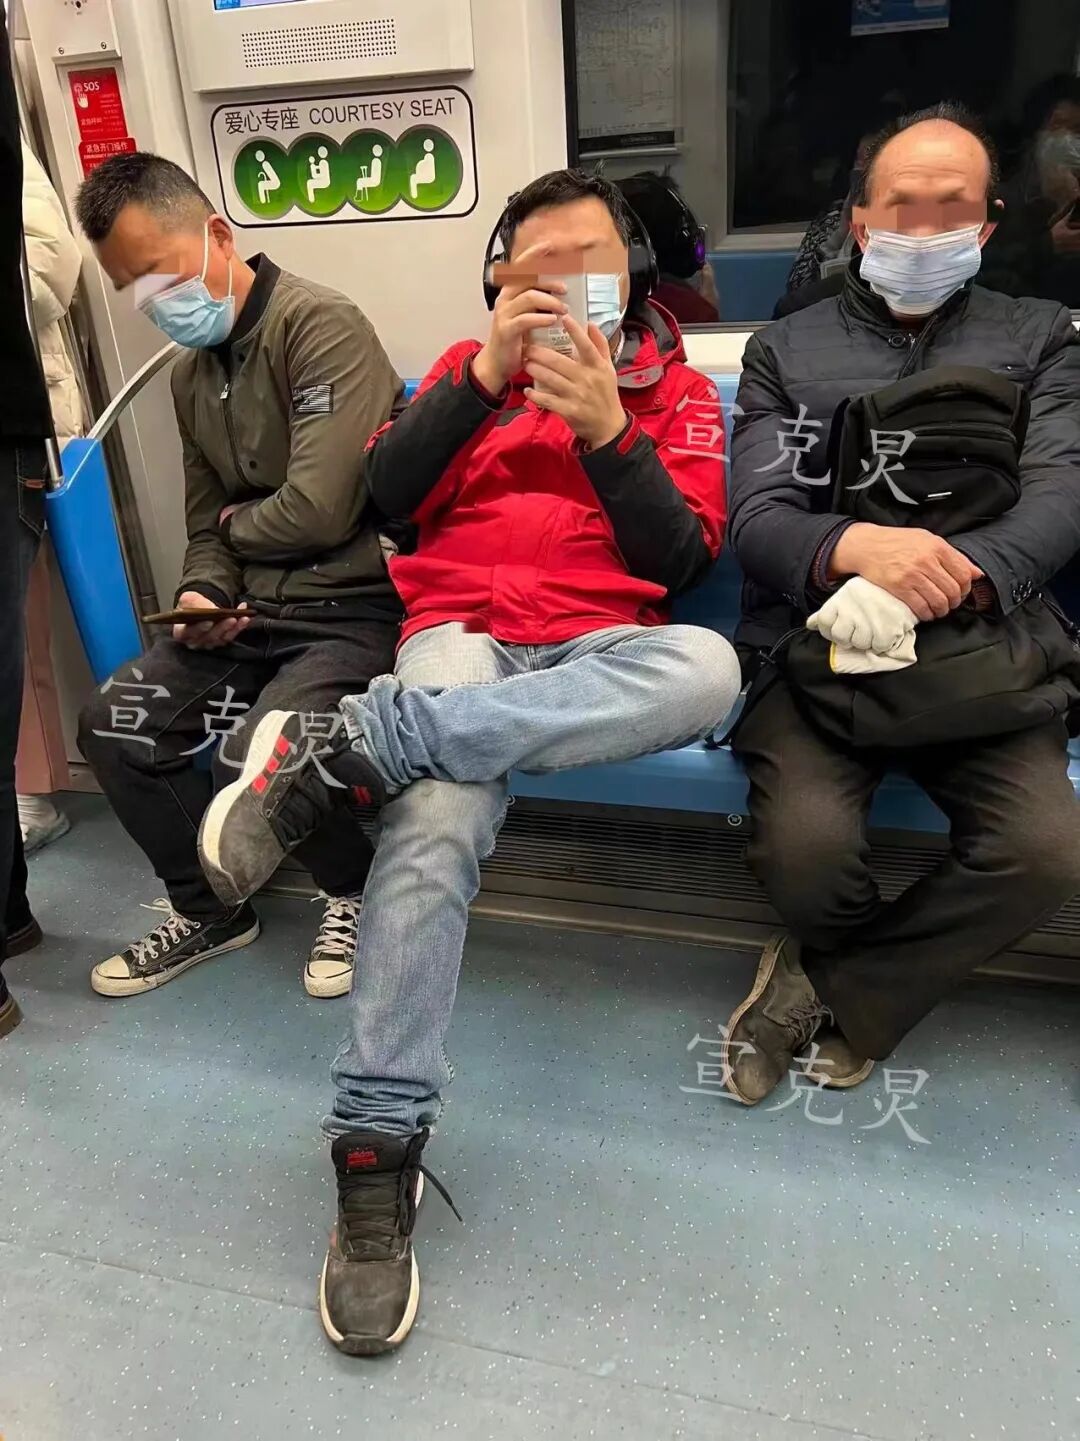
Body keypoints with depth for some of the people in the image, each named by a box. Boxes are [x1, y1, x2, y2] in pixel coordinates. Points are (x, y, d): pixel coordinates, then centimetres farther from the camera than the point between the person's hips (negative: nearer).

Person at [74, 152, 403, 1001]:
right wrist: (202, 594, -3)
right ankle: (210, 911, 15)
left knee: (255, 753, -28)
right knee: (114, 725, -7)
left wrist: (235, 523, -1)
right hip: (253, 613, 8)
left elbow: (320, 510, -22)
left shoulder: (321, 326, -13)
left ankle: (356, 891, 5)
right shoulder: (191, 374, 15)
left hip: (355, 609, -8)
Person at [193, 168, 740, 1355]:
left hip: (599, 648, 1)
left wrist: (607, 429, -10)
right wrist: (488, 377, -6)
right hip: (459, 632, 0)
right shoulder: (469, 363, 21)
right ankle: (375, 1153, -26)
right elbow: (385, 494, 5)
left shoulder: (677, 389, 17)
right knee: (437, 824, -35)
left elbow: (684, 561, 3)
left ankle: (351, 747, -35)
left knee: (707, 669, -37)